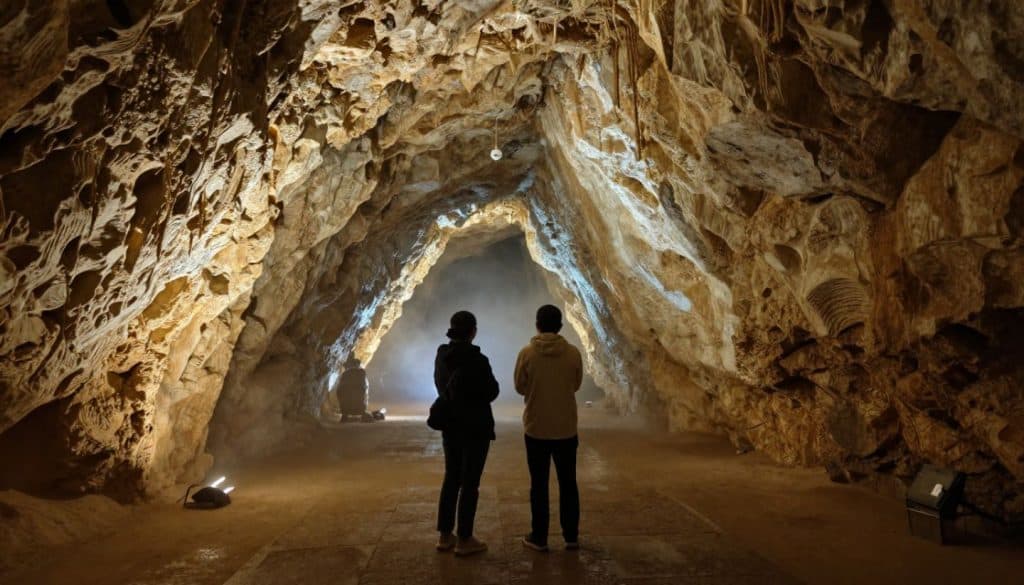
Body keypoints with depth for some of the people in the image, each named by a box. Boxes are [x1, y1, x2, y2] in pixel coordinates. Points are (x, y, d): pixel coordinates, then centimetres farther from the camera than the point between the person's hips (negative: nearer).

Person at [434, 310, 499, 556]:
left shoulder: (442, 355, 2)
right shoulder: (477, 359, -21)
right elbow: (492, 391, -11)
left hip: (449, 425, 7)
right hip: (475, 427, -7)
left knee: (451, 479, 16)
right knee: (470, 483, 3)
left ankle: (445, 535, 23)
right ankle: (464, 540, 11)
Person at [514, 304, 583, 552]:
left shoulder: (527, 353, -11)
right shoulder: (573, 353, -7)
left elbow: (520, 387, 0)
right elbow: (576, 385, 6)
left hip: (536, 428, -1)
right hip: (566, 428, 1)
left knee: (539, 484, 9)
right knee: (568, 483, 13)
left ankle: (539, 537, 14)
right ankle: (571, 536, 20)